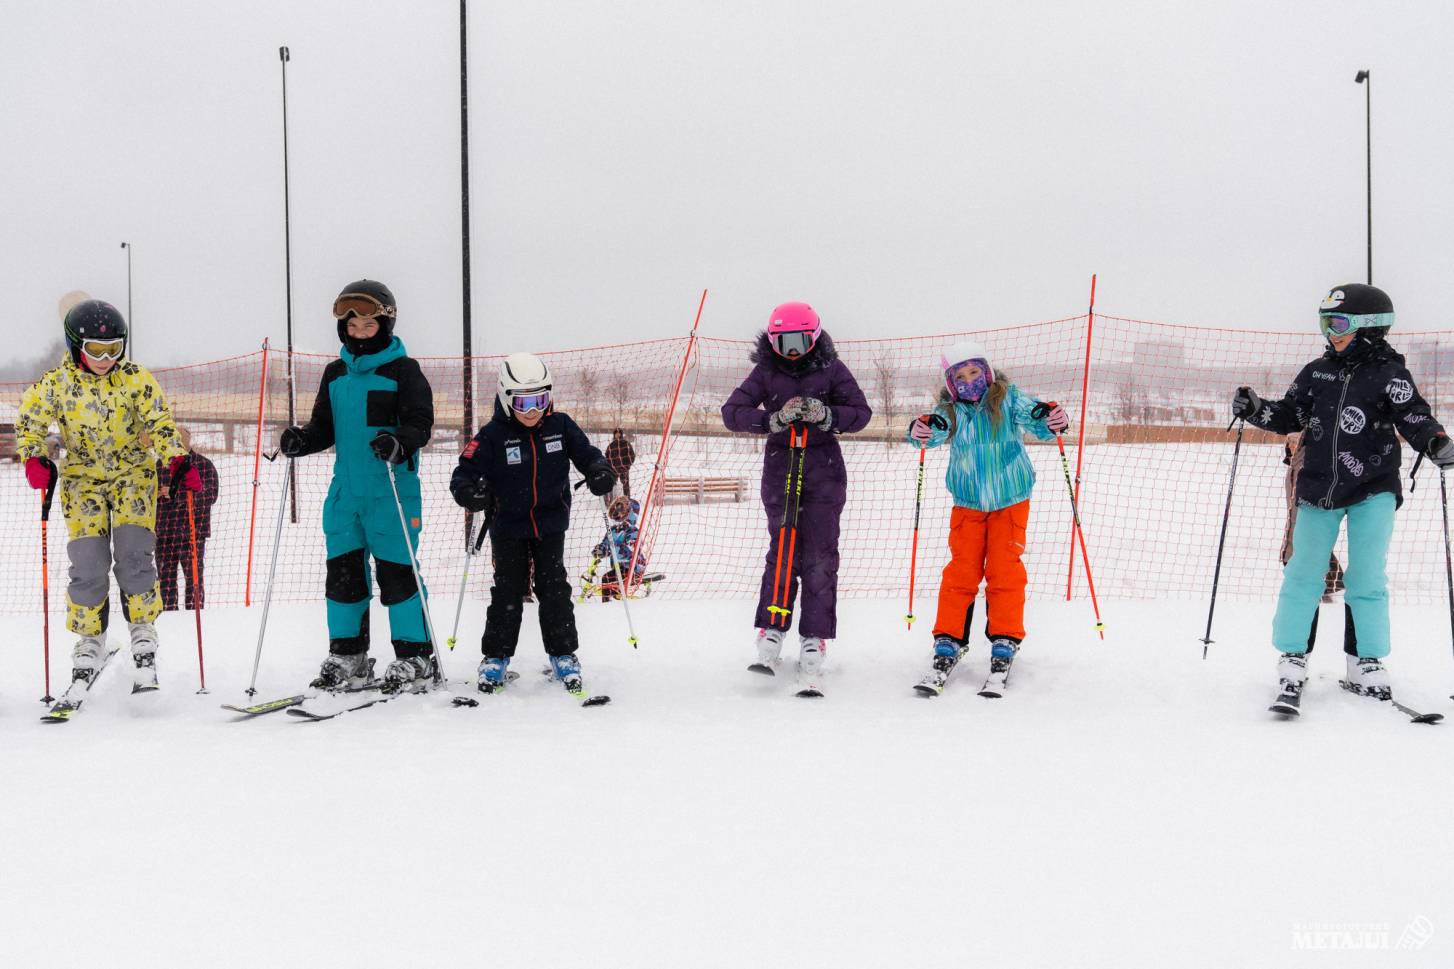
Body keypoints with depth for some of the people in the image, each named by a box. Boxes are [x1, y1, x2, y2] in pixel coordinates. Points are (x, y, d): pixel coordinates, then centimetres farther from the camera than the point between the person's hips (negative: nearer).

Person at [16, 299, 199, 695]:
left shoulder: (135, 379, -9)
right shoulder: (55, 384, -8)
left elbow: (160, 424, -6)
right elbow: (30, 421, 4)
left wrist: (178, 463, -19)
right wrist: (35, 461, -12)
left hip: (132, 473, -1)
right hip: (83, 478, 1)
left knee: (134, 555, -14)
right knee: (88, 565, -7)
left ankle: (143, 630, 3)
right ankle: (90, 641, 9)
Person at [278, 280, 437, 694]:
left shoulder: (403, 370, -3)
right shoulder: (335, 374, 15)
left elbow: (421, 422, -9)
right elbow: (325, 427, 19)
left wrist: (398, 444, -28)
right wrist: (300, 439, -2)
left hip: (392, 489, -6)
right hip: (345, 489, 6)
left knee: (396, 571, -4)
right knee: (343, 571, 8)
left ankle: (415, 658, 6)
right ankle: (347, 655, 20)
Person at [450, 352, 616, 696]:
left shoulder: (560, 425, -4)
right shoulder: (493, 435, -12)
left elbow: (586, 453, 5)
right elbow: (465, 471, -12)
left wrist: (600, 472, -16)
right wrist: (469, 492, -33)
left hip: (550, 525, 1)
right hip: (508, 527, -1)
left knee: (554, 589, 4)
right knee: (507, 592, 3)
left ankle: (563, 655, 14)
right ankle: (495, 657, 15)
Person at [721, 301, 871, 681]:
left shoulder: (831, 369, 0)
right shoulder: (766, 371, 2)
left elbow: (861, 412, -2)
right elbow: (732, 412, -5)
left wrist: (826, 415, -21)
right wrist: (775, 419, -20)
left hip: (824, 467, 0)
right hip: (780, 465, 0)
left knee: (820, 553, -2)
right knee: (783, 548, -3)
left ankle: (814, 637, 3)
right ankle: (771, 629, 4)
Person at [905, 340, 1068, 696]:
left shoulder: (1008, 398, -8)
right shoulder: (949, 411, -5)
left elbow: (1033, 419, -18)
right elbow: (935, 432, -20)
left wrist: (1051, 420, -41)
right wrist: (921, 432, -44)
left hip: (1010, 501, -1)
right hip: (967, 503, 1)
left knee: (1005, 572, -2)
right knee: (961, 572, 1)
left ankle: (1004, 646, 7)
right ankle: (948, 645, 8)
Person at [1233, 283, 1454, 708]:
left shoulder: (1390, 375, -5)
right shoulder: (1317, 372, 6)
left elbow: (1414, 418, -10)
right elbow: (1289, 415, 13)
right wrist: (1255, 409, -3)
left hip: (1372, 492, -3)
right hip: (1318, 490, 3)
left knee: (1366, 579, 2)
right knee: (1302, 575, 1)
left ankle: (1367, 664, 14)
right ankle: (1292, 661, 9)